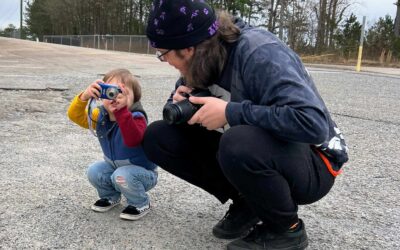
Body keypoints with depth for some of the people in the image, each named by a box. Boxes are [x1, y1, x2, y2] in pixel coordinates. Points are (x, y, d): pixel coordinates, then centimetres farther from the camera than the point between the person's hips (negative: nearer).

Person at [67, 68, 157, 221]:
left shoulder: (136, 118, -29)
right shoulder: (101, 116, -8)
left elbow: (132, 140, -49)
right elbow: (75, 116, -18)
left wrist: (121, 109, -58)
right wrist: (85, 96, -37)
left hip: (143, 171, -6)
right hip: (115, 166, 6)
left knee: (122, 175, -33)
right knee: (94, 171, -16)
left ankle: (141, 204, -4)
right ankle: (110, 196, 13)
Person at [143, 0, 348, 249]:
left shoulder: (258, 52, -26)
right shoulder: (201, 60, -4)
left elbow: (313, 123, -37)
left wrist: (230, 112, -31)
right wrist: (179, 105, -15)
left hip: (312, 163, -6)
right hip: (249, 151, 7)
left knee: (239, 144, -40)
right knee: (158, 137, -3)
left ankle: (288, 229, -9)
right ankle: (246, 202, 5)